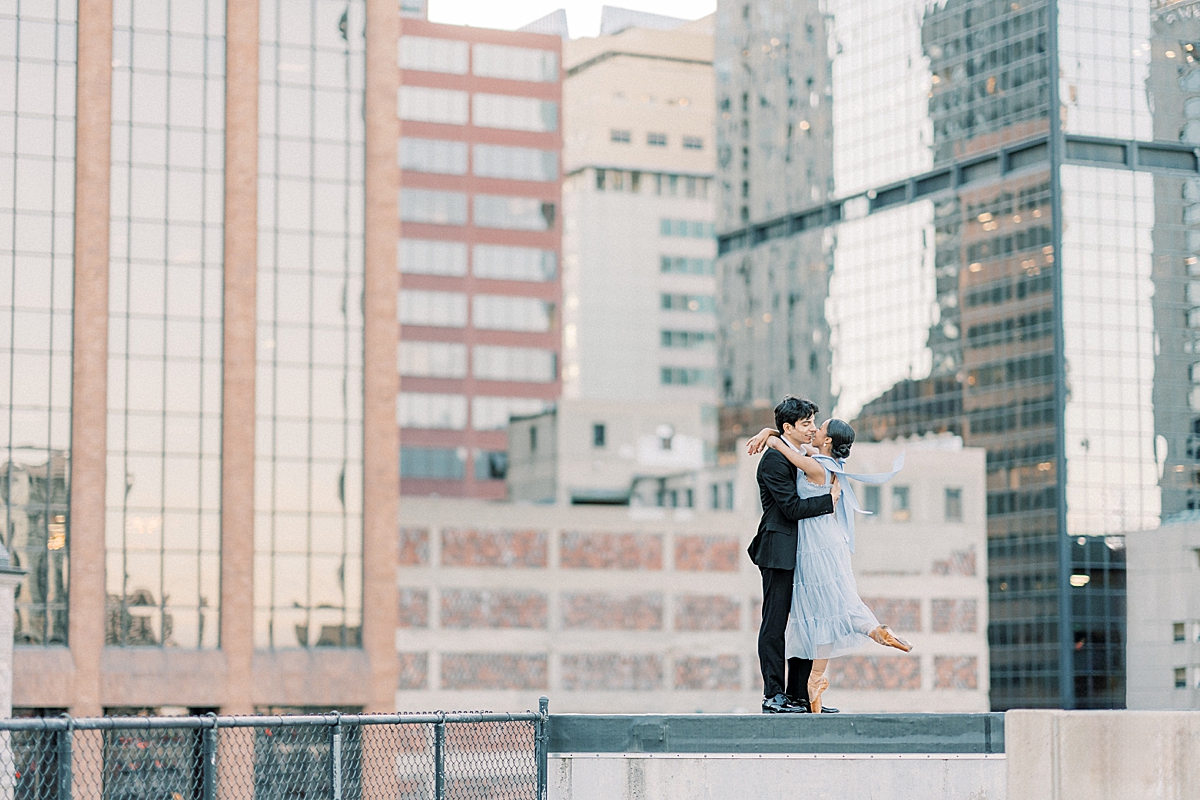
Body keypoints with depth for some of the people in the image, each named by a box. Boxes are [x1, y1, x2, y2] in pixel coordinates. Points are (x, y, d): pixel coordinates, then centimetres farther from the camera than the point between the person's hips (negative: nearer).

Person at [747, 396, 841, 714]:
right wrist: (830, 499, -11)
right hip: (780, 552, -9)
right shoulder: (774, 459, -13)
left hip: (802, 553, 9)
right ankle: (773, 696, -1)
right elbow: (792, 508, -18)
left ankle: (799, 694, 13)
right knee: (775, 625, -4)